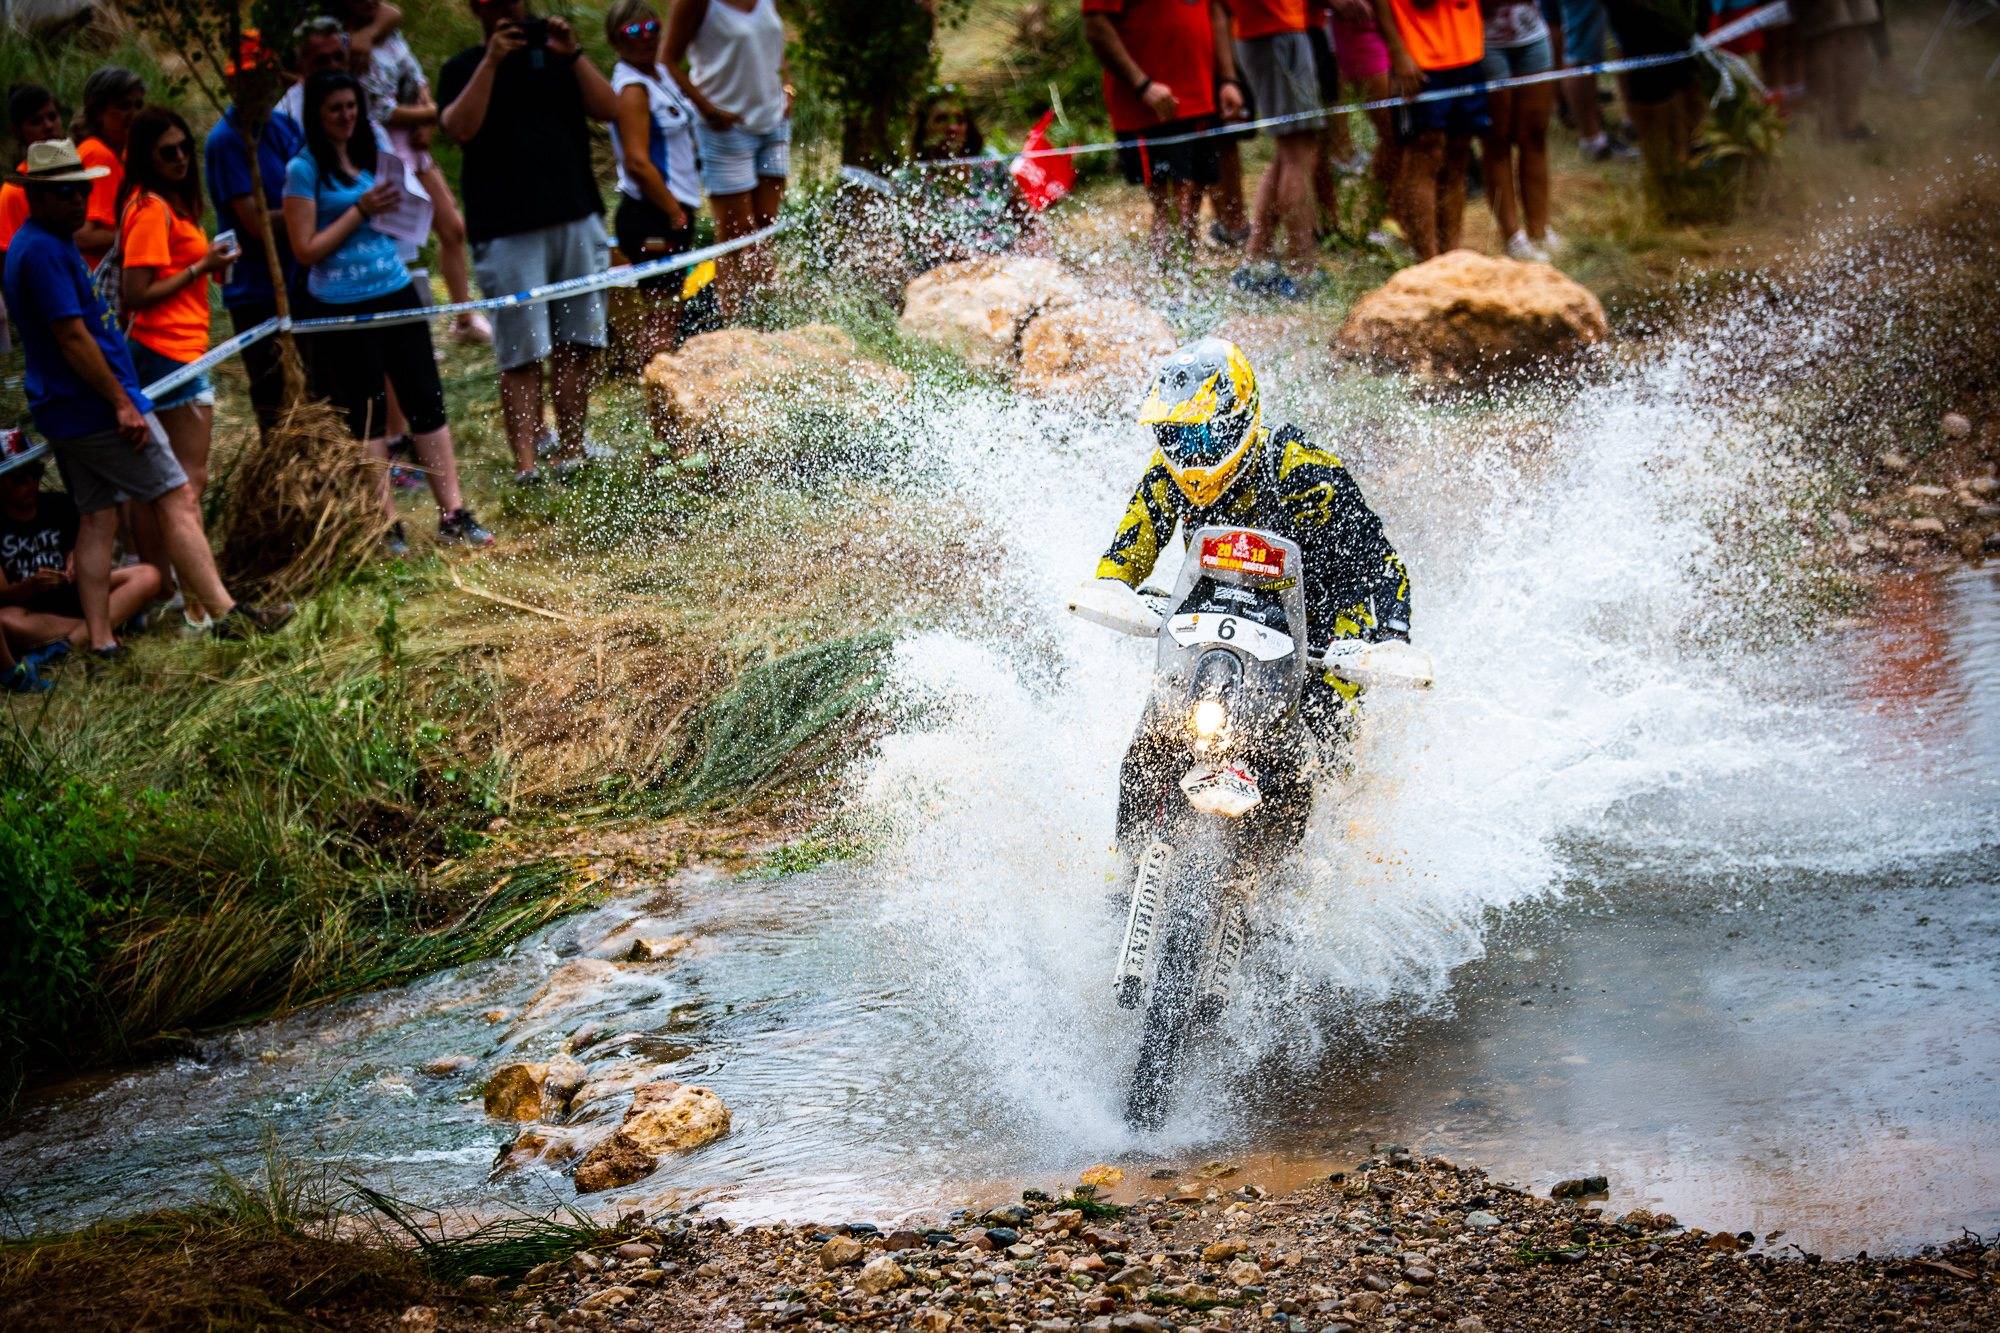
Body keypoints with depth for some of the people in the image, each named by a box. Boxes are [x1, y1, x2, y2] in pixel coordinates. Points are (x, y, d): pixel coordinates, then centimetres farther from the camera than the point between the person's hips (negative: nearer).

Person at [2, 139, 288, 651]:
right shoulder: (45, 251, -18)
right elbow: (72, 336, -21)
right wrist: (123, 404, -19)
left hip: (62, 412, 10)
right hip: (95, 408, -10)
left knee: (96, 517, 10)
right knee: (176, 501, -7)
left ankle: (100, 639, 8)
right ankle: (224, 611, -9)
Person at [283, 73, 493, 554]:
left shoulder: (370, 155, 10)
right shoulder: (304, 169, -7)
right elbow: (306, 249, -11)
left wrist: (390, 205, 1)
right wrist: (361, 211, -15)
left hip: (396, 293, 6)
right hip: (344, 309, -6)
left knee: (427, 401, 3)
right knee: (365, 415, 1)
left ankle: (453, 515, 6)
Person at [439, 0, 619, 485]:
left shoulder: (553, 54, 16)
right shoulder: (462, 69, 9)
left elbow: (608, 109, 5)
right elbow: (461, 127, -10)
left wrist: (572, 56, -6)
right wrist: (491, 62, -13)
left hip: (577, 221, 3)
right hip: (507, 231, -3)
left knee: (576, 347, 3)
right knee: (521, 355, -7)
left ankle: (569, 451, 10)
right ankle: (524, 461, -11)